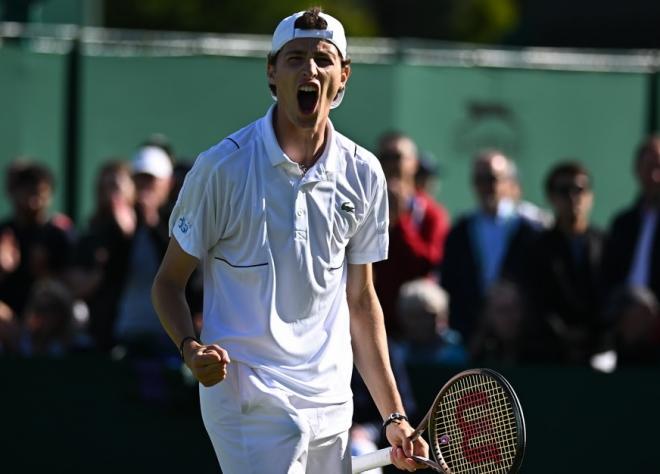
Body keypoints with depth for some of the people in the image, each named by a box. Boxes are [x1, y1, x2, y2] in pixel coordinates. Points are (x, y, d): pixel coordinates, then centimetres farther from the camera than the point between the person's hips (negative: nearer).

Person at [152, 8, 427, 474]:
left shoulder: (363, 173, 8)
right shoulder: (223, 167, -4)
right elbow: (169, 281, 3)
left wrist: (393, 416, 13)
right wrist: (191, 347, -18)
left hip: (332, 407, 5)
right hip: (247, 397, -5)